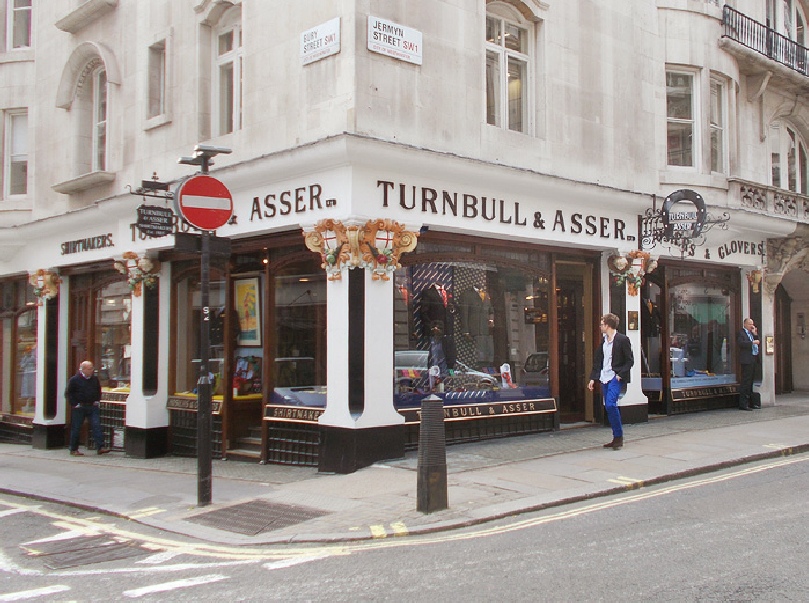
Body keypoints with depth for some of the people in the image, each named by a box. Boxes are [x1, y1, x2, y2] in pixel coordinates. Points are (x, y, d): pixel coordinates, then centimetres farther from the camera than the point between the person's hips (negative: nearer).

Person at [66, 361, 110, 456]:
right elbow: (68, 393, -2)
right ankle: (73, 449, 14)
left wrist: (97, 401, 12)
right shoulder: (74, 380, -5)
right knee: (76, 428, 4)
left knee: (96, 426, -7)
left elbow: (98, 391, 25)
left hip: (92, 406, 4)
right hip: (79, 408, -3)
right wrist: (74, 404, -8)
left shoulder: (95, 379, 10)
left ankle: (100, 447, -10)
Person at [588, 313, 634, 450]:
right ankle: (616, 438, 16)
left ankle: (619, 437, -8)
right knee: (609, 407, 8)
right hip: (604, 378, 7)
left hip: (616, 378, -7)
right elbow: (597, 361, 17)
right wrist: (593, 378, 11)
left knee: (610, 404, -20)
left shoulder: (622, 340, -7)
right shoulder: (603, 341, 14)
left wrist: (620, 374, -16)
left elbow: (630, 361, -7)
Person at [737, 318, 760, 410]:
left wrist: (755, 335, 7)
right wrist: (752, 342, -21)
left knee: (750, 382, 15)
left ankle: (750, 402, 22)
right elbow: (740, 343, -21)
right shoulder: (741, 333, -6)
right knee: (745, 382, -10)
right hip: (747, 361, -10)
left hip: (753, 360, 10)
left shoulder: (752, 333, 22)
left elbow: (758, 343, 18)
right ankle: (743, 404, -9)